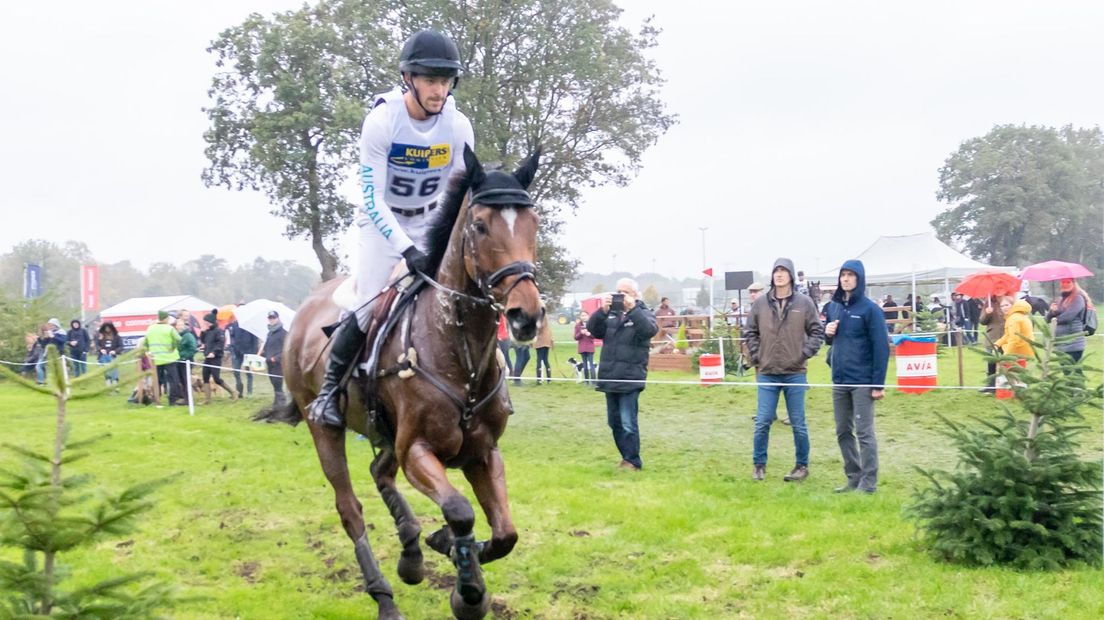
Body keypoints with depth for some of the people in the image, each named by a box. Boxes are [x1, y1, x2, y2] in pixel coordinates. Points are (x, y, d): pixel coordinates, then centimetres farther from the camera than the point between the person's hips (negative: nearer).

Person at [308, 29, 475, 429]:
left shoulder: (459, 128, -15)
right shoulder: (381, 122, -25)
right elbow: (372, 198, -24)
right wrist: (406, 249, -34)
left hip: (430, 221, 4)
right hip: (381, 220, -4)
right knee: (365, 308, -12)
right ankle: (330, 388, 6)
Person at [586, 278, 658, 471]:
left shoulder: (643, 313, 2)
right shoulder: (610, 313, 12)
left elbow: (651, 330, -19)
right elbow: (592, 329, 0)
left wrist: (632, 309, -24)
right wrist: (602, 311, -15)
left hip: (630, 379, -5)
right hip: (610, 377, 5)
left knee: (628, 423, -9)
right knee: (614, 422, 12)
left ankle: (633, 462, 0)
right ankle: (627, 457, 24)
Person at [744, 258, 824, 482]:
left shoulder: (804, 303, -2)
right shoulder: (760, 304, 2)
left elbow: (817, 331, 3)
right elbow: (751, 332, 11)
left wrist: (805, 353, -7)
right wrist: (756, 356, 1)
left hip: (795, 373, -1)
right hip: (767, 374, 1)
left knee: (798, 424, 7)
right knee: (762, 422, 3)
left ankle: (802, 465, 19)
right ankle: (759, 465, 15)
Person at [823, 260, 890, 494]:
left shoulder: (870, 309, -9)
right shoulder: (833, 307, 10)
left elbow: (881, 347, -12)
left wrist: (878, 383, -16)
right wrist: (827, 333, -4)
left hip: (862, 382, -6)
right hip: (839, 380, 7)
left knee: (864, 433, -4)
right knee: (843, 432, 11)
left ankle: (868, 482, 2)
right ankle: (853, 478, 20)